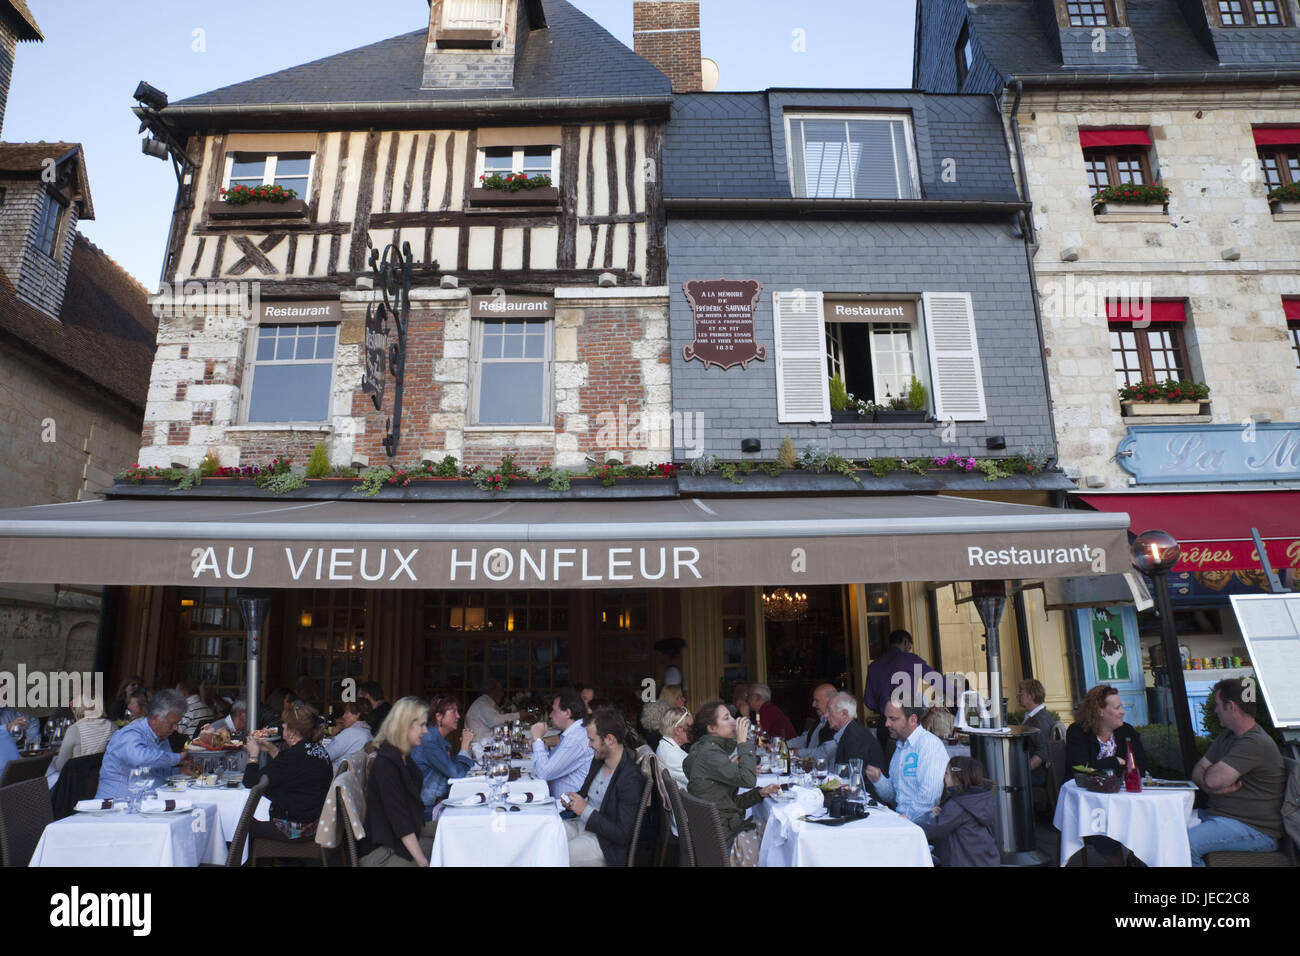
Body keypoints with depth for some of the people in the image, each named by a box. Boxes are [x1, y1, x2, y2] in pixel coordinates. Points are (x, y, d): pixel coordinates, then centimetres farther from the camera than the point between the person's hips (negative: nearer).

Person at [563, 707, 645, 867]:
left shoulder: (631, 779, -23)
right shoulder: (598, 760, 3)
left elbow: (623, 835, -22)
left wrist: (585, 811, -20)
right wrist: (573, 799, -2)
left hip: (603, 842, -8)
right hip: (583, 823, 8)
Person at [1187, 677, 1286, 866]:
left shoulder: (1256, 743, -18)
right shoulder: (1227, 736, 15)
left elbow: (1213, 779, -25)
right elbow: (1197, 772, 12)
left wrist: (1212, 770, -1)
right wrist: (1219, 786, -9)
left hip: (1255, 830, -10)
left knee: (1184, 845, -30)